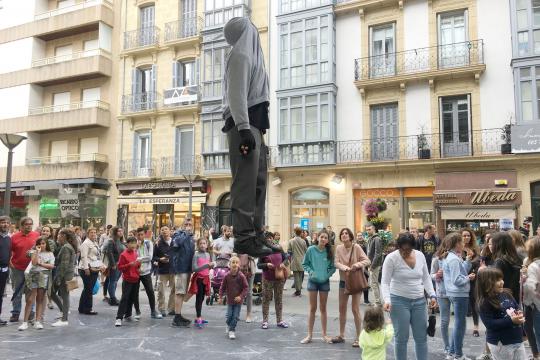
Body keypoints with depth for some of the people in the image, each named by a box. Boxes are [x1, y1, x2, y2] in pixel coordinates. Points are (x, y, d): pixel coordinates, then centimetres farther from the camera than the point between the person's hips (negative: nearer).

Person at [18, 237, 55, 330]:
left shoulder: (50, 254, 10)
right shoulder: (34, 252, 9)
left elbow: (51, 266, 1)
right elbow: (34, 262, -9)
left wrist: (40, 263, -5)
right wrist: (37, 251, -8)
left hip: (44, 276, 1)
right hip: (33, 275, -1)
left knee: (40, 299, 4)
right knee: (30, 300, -5)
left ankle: (37, 321, 7)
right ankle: (25, 322, -1)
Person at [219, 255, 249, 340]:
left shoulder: (241, 276, -13)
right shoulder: (227, 276, -7)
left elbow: (245, 288, -8)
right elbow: (222, 287, 2)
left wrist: (241, 296, -18)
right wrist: (221, 297, -1)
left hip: (238, 300, -1)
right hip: (230, 299, 1)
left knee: (235, 316, 0)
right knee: (229, 316, 6)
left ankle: (231, 330, 16)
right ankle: (229, 325, 36)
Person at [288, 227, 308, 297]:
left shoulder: (291, 241, -8)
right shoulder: (303, 241, -4)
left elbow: (289, 251, -5)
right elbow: (306, 251, 2)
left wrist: (290, 259, 9)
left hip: (295, 261, -2)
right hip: (302, 261, 2)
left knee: (296, 276, 2)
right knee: (300, 276, 12)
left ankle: (297, 290, 1)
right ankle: (299, 290, 17)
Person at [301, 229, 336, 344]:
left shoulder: (329, 252, -4)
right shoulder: (311, 250, -8)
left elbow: (333, 267, 3)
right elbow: (305, 264, 0)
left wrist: (327, 274, -12)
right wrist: (311, 272, -15)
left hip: (324, 282, 1)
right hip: (313, 281, -1)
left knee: (323, 309, 11)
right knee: (313, 309, 5)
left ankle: (324, 334, 21)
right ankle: (309, 335, 15)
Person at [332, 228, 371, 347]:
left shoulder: (356, 247, -13)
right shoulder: (338, 248, -3)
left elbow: (367, 261, -14)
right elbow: (336, 263, -8)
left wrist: (357, 265, -31)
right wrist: (345, 267, -26)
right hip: (343, 280, 4)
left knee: (355, 309, -1)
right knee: (342, 308, 12)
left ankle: (358, 337, 12)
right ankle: (341, 335, 26)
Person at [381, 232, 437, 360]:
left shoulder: (420, 255, 1)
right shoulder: (391, 258, -13)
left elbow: (426, 278, 11)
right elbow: (385, 282, -14)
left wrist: (432, 295, 1)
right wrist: (386, 300, -27)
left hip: (419, 301, 5)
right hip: (399, 301, -4)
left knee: (421, 337, 11)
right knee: (401, 338, 2)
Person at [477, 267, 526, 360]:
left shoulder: (506, 294, 3)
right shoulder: (485, 303, -17)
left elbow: (517, 308, 16)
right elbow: (490, 324, -23)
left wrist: (519, 315, -8)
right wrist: (511, 320, -26)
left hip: (517, 340, 7)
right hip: (500, 344, -7)